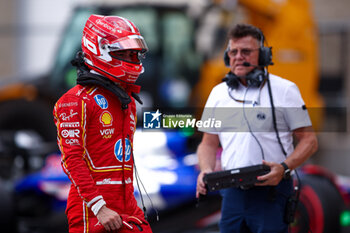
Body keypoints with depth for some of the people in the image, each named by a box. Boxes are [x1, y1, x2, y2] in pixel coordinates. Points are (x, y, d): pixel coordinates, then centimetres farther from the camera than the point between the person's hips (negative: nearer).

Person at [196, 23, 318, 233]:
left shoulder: (284, 90, 0)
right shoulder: (219, 93, 13)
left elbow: (309, 140, -1)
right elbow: (209, 143, 18)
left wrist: (284, 168, -18)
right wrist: (206, 170, -4)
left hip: (271, 192, -4)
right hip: (232, 192, 4)